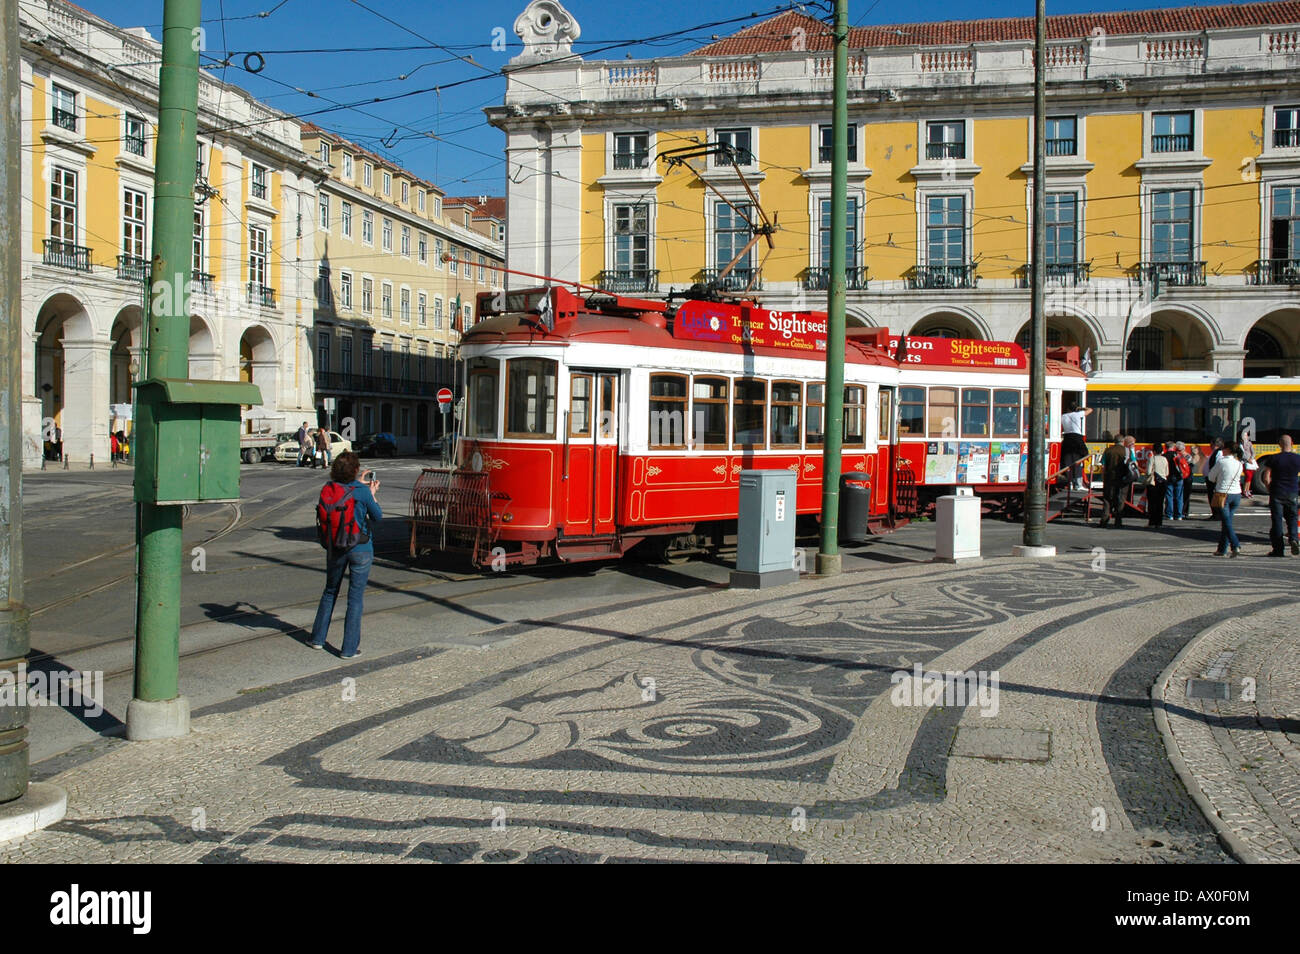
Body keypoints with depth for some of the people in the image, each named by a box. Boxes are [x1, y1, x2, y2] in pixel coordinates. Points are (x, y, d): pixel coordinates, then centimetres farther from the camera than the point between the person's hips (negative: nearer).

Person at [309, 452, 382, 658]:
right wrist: (373, 494, 7)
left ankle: (318, 638, 29)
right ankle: (349, 648, 6)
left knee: (330, 592, 22)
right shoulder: (362, 491, -16)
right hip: (361, 549, -4)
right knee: (355, 598, 4)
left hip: (335, 548, 4)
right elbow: (378, 517, -4)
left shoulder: (329, 489, -5)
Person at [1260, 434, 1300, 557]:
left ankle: (1278, 549, 5)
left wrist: (1270, 490, 6)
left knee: (1277, 520, 4)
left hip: (1277, 494, -1)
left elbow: (1266, 478, -9)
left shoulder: (1273, 459, -7)